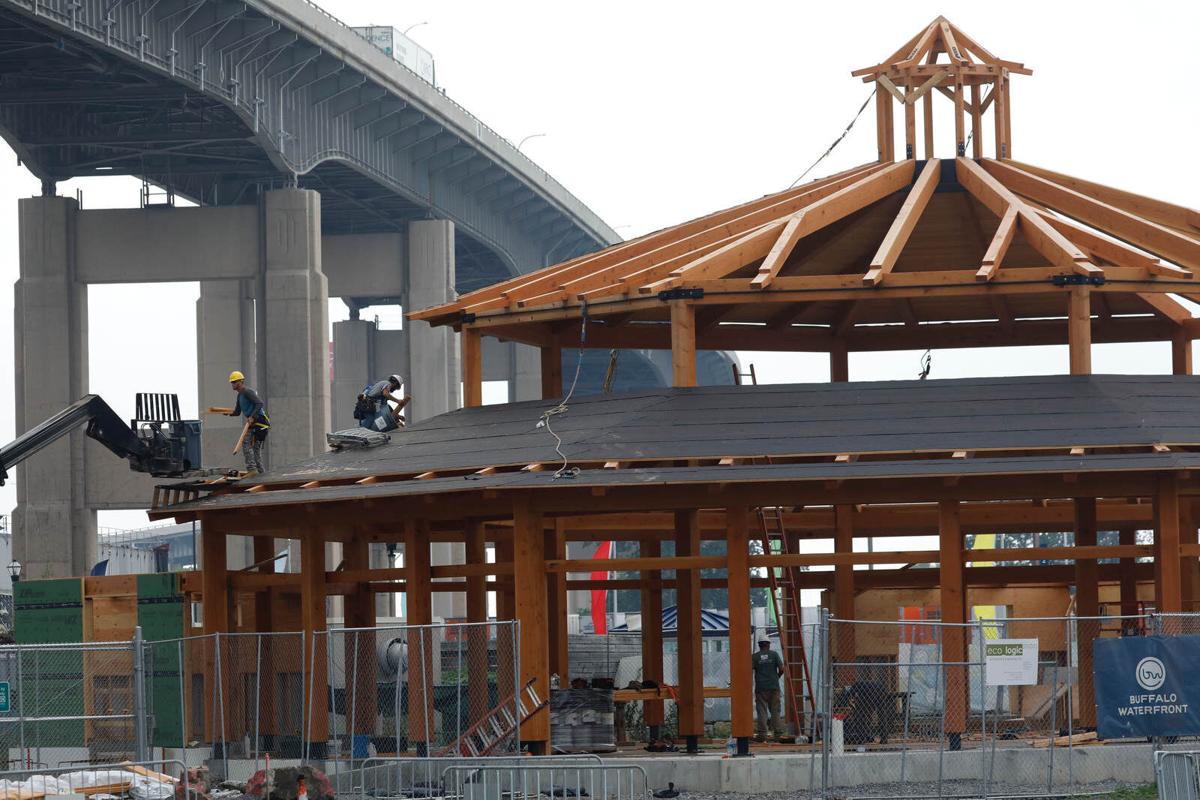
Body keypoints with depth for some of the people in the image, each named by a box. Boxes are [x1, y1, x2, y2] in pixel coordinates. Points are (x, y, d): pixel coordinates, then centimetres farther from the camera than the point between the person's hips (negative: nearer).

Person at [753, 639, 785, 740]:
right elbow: (781, 668, -3)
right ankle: (778, 732, 6)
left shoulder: (755, 657, -1)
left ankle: (762, 733, -5)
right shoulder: (774, 654, 1)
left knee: (761, 711, 0)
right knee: (775, 710, 8)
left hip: (760, 687, -1)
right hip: (774, 686, 1)